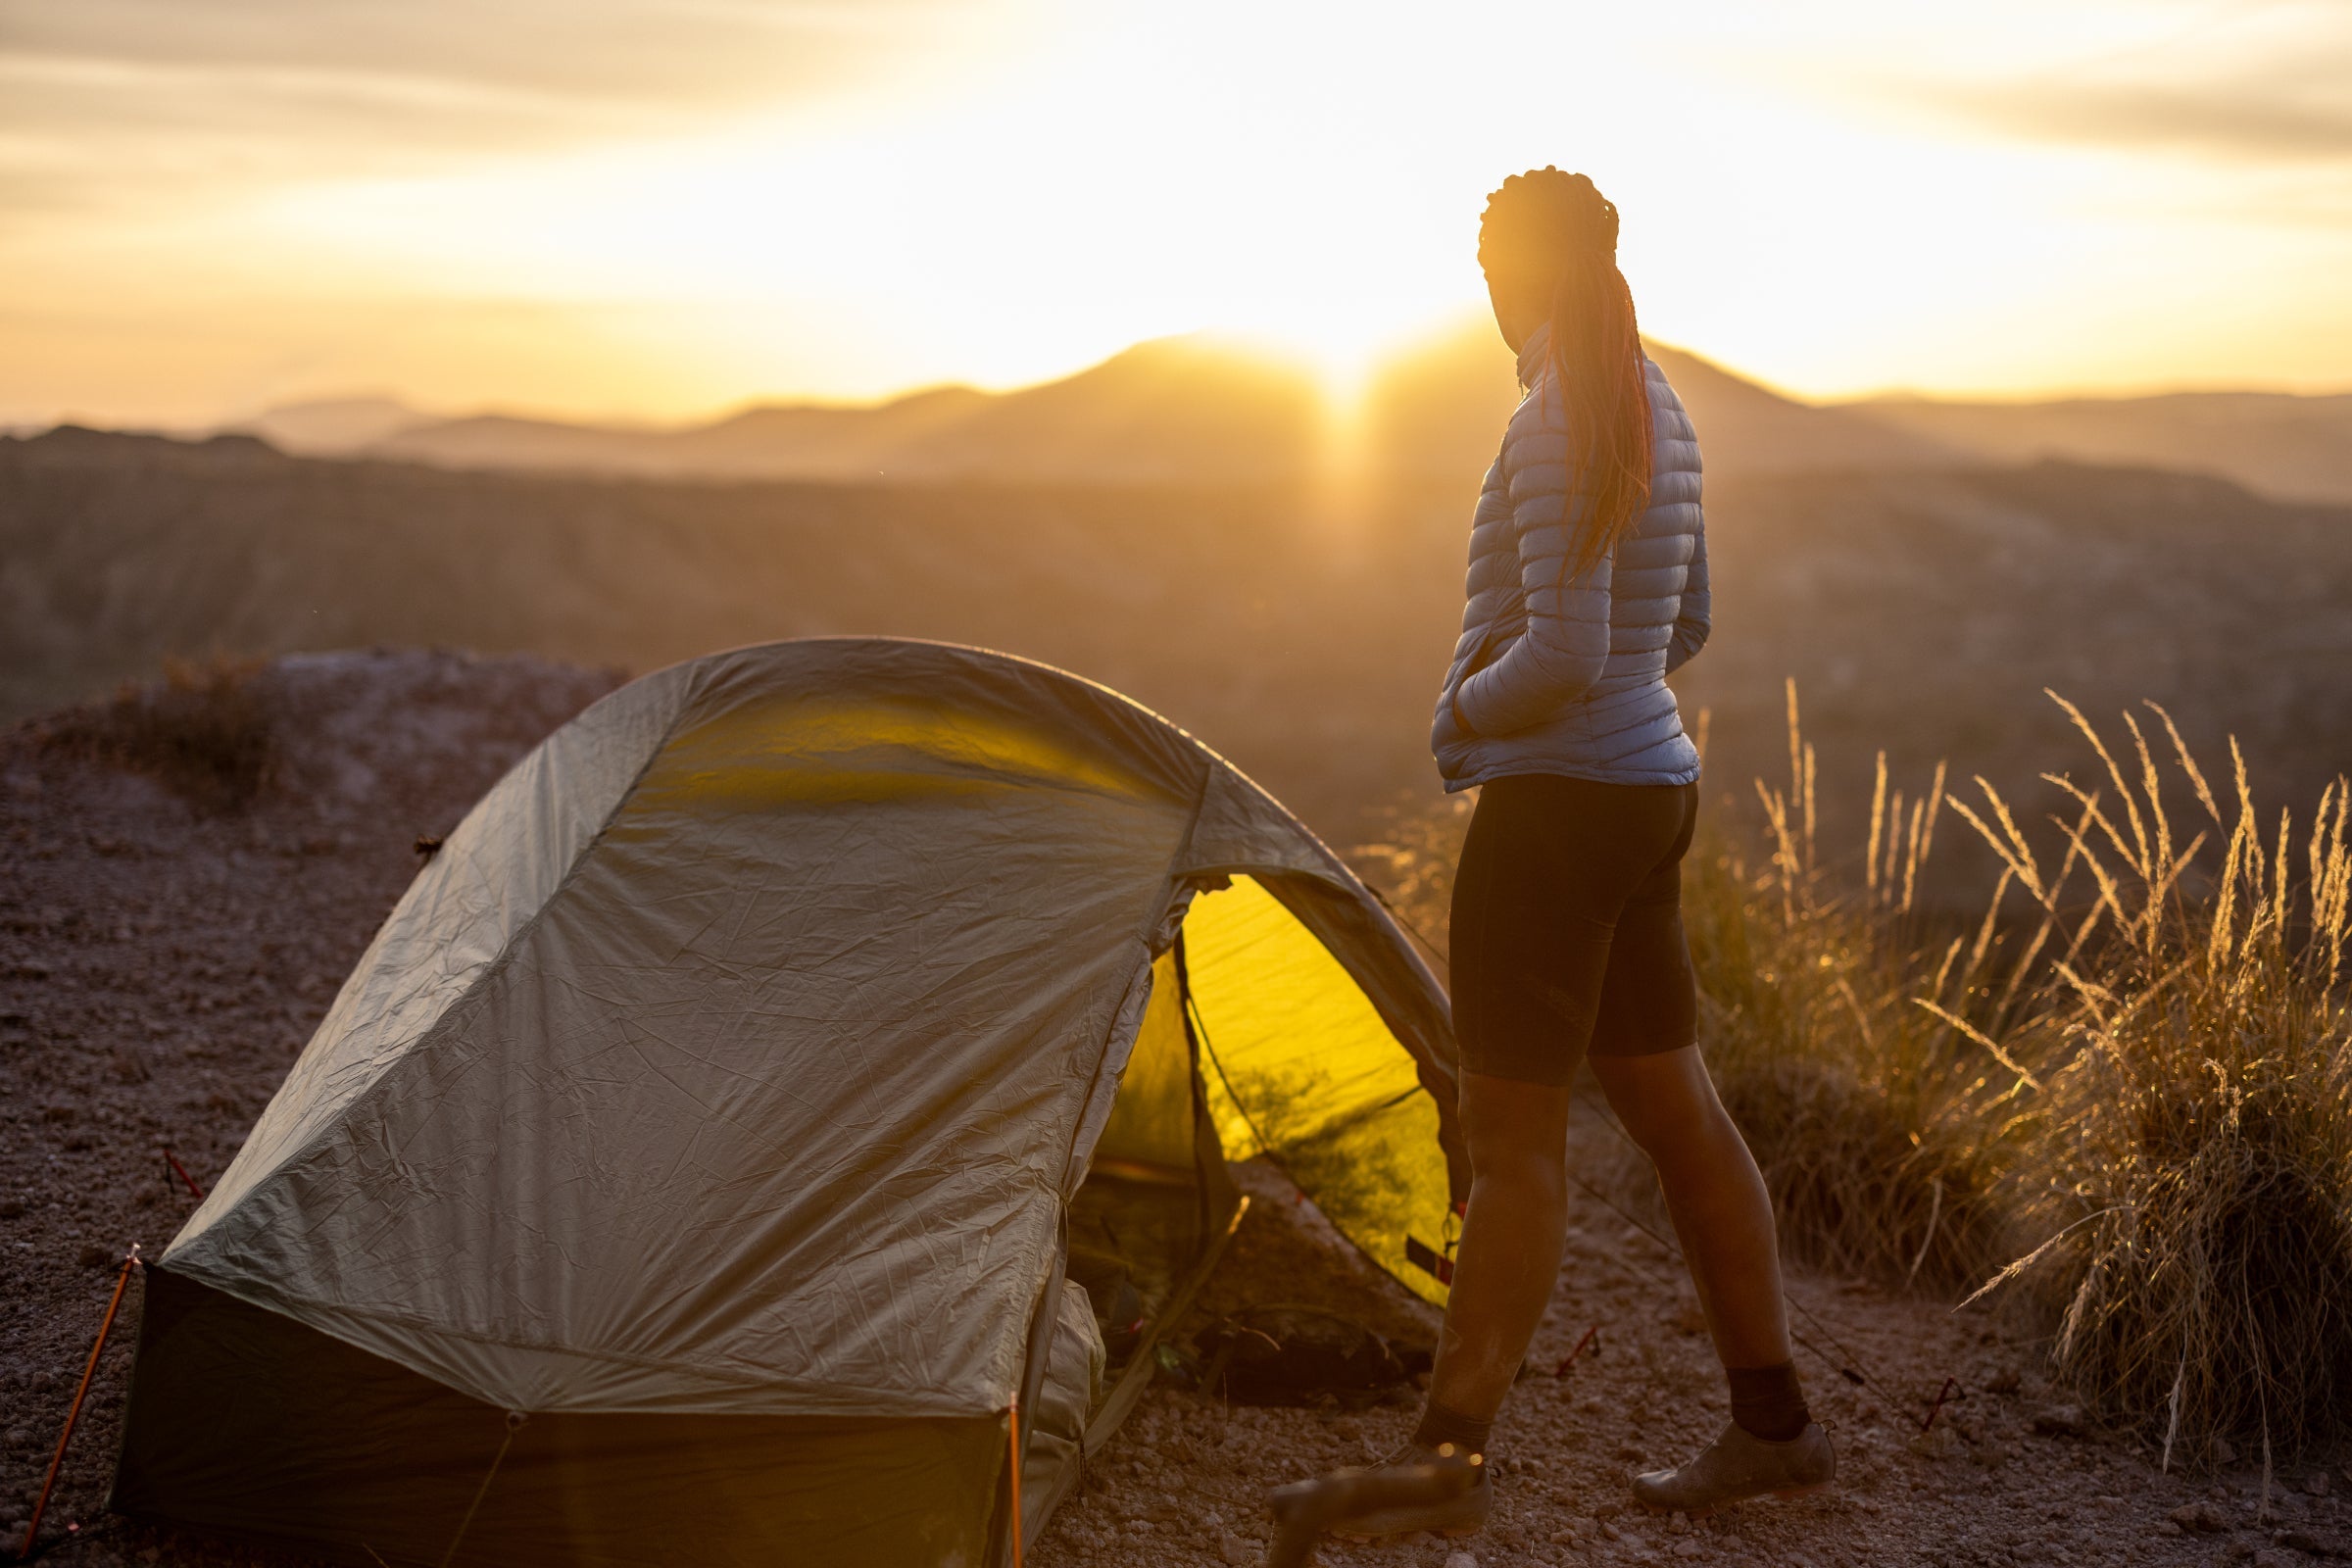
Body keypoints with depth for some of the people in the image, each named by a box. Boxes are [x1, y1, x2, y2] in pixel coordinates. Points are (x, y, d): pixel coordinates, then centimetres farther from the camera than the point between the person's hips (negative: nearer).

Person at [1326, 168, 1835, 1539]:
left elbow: (1562, 660, -24)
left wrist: (1463, 712, -6)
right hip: (1654, 782, 10)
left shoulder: (1560, 424, -17)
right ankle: (1775, 1423, 23)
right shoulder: (1659, 410, 13)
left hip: (1558, 801, -10)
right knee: (1676, 1106, 14)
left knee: (1515, 1132, -4)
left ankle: (1452, 1455, 5)